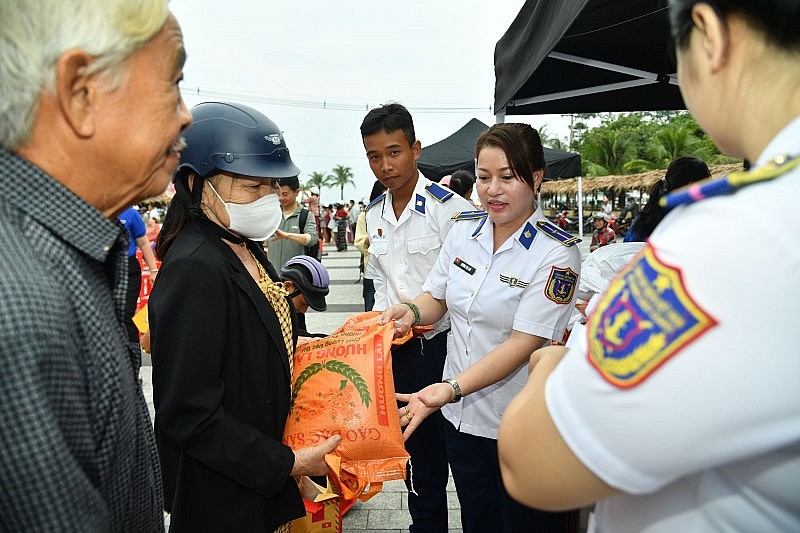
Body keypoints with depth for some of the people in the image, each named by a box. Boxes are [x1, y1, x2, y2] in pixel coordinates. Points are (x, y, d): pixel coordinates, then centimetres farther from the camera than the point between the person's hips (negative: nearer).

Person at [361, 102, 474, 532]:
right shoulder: (373, 215, 8)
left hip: (443, 344, -6)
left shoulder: (450, 207, -13)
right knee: (418, 453, 19)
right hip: (399, 351, 6)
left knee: (456, 448, 6)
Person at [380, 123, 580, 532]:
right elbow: (436, 298, 9)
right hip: (460, 417, 5)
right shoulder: (463, 230, 0)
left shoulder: (556, 252, -17)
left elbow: (524, 342, -23)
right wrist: (410, 311, -14)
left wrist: (449, 389, -32)